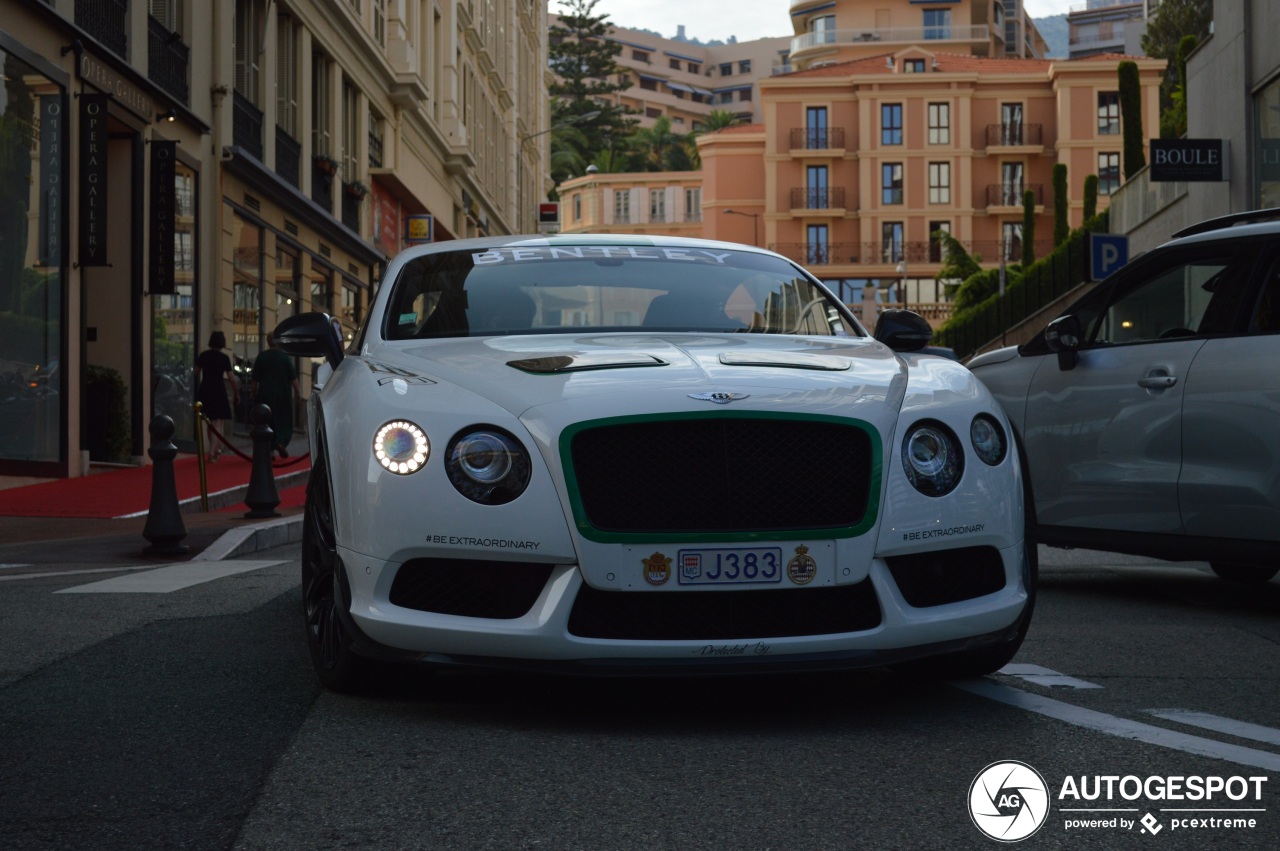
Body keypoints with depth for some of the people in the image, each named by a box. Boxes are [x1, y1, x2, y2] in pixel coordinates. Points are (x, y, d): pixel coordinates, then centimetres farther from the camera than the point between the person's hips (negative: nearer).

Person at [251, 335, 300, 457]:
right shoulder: (285, 357, -6)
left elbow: (255, 378, 3)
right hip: (283, 395, -1)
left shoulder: (261, 357, -1)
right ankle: (281, 442, -10)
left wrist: (254, 392, 14)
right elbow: (293, 377, -6)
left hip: (265, 395, 1)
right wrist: (297, 391, 3)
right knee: (284, 419, 11)